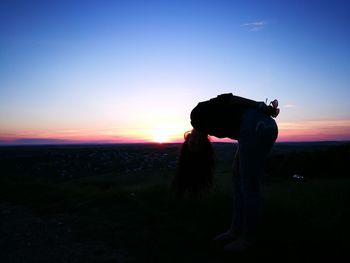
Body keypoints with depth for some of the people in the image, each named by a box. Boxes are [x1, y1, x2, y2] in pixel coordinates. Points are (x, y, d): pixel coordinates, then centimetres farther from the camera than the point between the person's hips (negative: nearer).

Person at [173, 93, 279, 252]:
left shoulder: (197, 115, 6)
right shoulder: (211, 127, 26)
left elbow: (224, 99, -5)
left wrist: (260, 107, -9)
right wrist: (266, 108, 8)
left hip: (256, 126, -9)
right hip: (265, 126, 9)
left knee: (249, 184, -1)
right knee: (239, 176, 15)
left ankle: (249, 238, 12)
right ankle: (237, 230, 23)